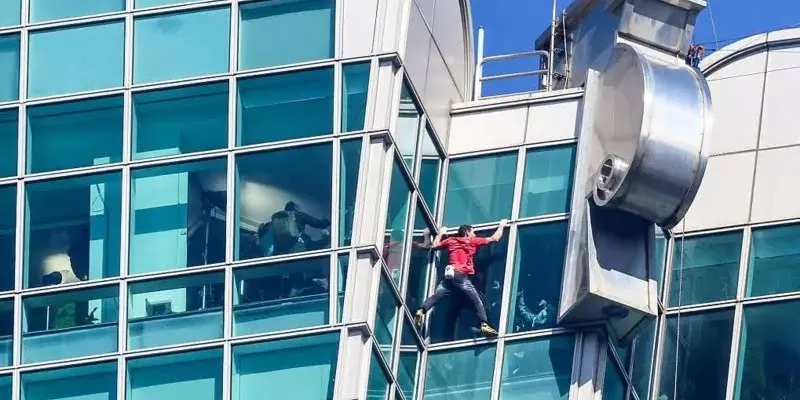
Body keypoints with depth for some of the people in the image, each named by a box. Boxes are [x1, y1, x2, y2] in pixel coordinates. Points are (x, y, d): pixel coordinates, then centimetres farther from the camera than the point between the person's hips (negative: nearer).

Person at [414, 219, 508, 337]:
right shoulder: (473, 241, 13)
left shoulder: (451, 240, 23)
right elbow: (494, 238, 17)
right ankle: (484, 325, -23)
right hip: (461, 276, -4)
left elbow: (435, 245, 38)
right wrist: (501, 226, 34)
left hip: (449, 275, 4)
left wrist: (440, 233, 54)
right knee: (477, 301, -7)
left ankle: (420, 311, -20)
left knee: (435, 297, 2)